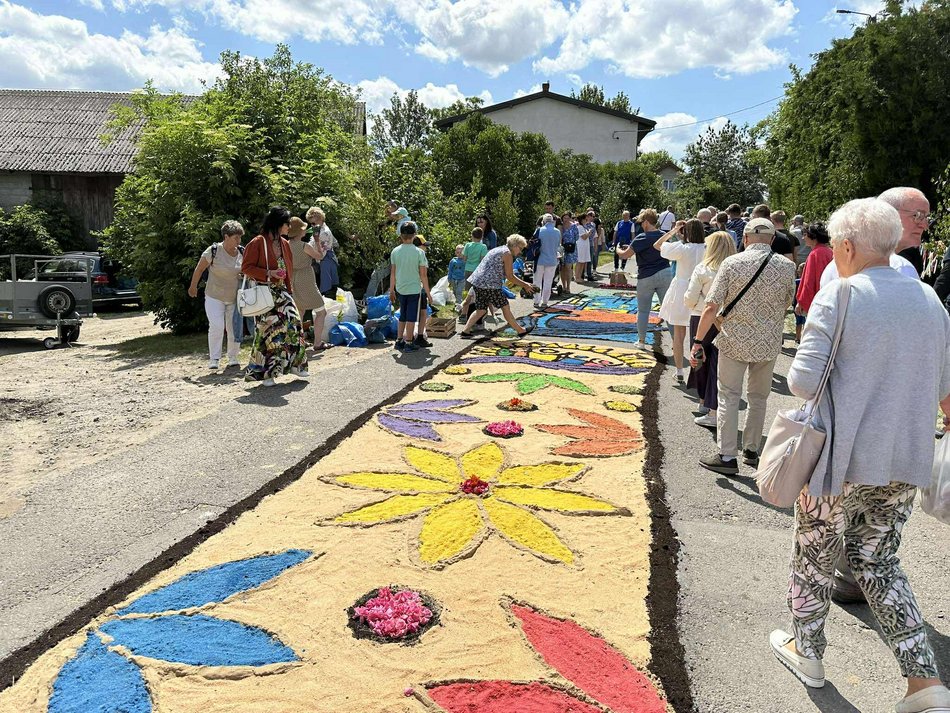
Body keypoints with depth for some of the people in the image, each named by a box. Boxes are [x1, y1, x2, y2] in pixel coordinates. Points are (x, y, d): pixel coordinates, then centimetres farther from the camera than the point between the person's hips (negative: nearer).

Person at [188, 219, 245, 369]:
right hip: (214, 297, -3)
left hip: (234, 298, 3)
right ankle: (213, 358, -4)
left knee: (234, 328, 5)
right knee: (217, 326, -15)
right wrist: (193, 287, 8)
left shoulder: (242, 252, -5)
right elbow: (199, 269, -2)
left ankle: (233, 357, 21)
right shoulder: (213, 251, -15)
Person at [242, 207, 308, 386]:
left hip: (281, 291, 7)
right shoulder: (258, 243, -10)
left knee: (294, 323, -1)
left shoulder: (284, 243, 12)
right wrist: (268, 274, -20)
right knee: (268, 329, -5)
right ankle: (264, 372, 6)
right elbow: (246, 267, -10)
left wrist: (289, 289, 13)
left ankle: (294, 364, 12)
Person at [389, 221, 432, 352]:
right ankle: (408, 343, 8)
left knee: (402, 315, 18)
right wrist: (428, 293, 0)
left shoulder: (395, 251, -1)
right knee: (411, 317, 5)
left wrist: (391, 291, 14)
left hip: (400, 289, 4)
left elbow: (392, 273, 4)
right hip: (414, 289, -4)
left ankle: (399, 341, 21)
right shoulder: (419, 252, -11)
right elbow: (423, 275, -9)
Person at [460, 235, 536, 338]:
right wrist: (524, 286, 1)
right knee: (505, 307, 2)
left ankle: (465, 331, 7)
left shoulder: (498, 250, 24)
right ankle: (520, 331, 12)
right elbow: (509, 276, -8)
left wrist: (524, 283, 24)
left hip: (477, 282, 9)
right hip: (489, 284, -9)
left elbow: (508, 274, 28)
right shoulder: (507, 253, -6)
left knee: (481, 310, 13)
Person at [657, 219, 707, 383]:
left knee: (678, 335, 9)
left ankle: (680, 372, 13)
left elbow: (657, 245, -4)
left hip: (681, 293, -2)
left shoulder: (682, 248, -13)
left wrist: (674, 230, 1)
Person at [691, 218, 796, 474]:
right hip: (769, 343, 3)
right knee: (759, 398, 18)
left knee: (729, 397, 6)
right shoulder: (787, 266, -3)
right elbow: (787, 304, 13)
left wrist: (698, 341, -6)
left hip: (734, 340, -2)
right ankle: (751, 451, 29)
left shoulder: (731, 263, -9)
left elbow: (711, 308, -12)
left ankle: (727, 456, 6)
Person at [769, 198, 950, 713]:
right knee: (878, 561, 19)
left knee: (814, 555, 15)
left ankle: (806, 651, 33)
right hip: (906, 462, 6)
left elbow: (803, 382, -18)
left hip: (841, 458, -6)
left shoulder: (837, 298, -14)